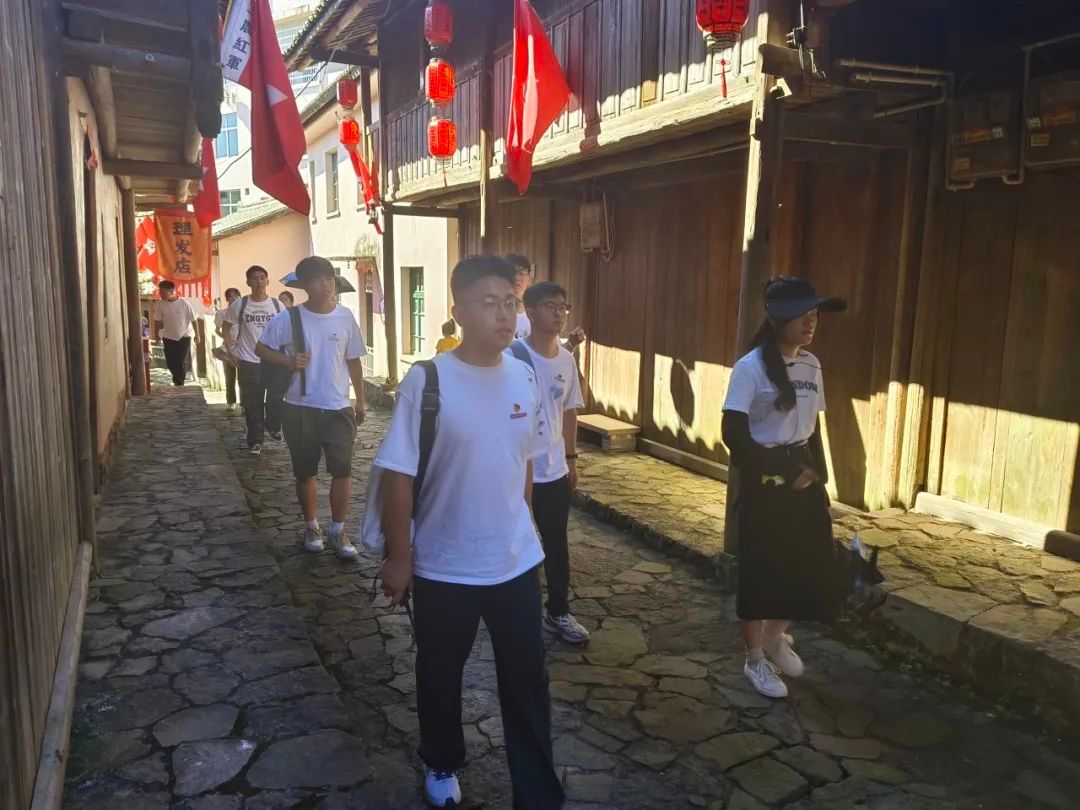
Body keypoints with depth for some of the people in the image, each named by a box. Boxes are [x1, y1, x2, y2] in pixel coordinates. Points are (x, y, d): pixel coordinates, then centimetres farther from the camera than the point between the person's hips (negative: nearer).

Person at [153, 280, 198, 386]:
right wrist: (157, 336, 2)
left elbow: (193, 319, -6)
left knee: (181, 362, -4)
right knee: (170, 362, 4)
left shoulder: (184, 303, -14)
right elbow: (157, 321, 2)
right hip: (168, 338, 2)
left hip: (184, 337, -2)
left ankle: (180, 383, 11)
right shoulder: (160, 304, -7)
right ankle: (177, 379, 32)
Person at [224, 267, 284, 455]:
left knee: (276, 399, 3)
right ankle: (255, 440, 15)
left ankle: (273, 426, 32)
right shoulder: (239, 305, -3)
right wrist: (232, 352, -2)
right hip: (248, 362, -1)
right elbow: (227, 328, 6)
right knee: (252, 404, 4)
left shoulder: (277, 305, 0)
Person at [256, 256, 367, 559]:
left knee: (342, 471, -2)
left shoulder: (345, 317, 0)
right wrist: (288, 361, -17)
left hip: (338, 408, 1)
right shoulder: (288, 318, -6)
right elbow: (261, 349, 2)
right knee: (305, 473, 11)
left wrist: (360, 402, 10)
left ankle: (338, 532, 13)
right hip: (300, 408, -1)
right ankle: (311, 527, 29)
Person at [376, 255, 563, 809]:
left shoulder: (524, 378, -2)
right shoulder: (426, 381, -17)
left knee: (527, 680, 12)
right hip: (443, 568, -3)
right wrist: (398, 557, -10)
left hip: (517, 562, 4)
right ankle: (441, 765, 46)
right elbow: (398, 474, -13)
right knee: (440, 675, 19)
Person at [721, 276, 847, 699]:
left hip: (803, 478, 7)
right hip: (764, 481, -6)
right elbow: (733, 434, -18)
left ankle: (776, 635, 36)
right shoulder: (751, 367, -14)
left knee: (815, 568, 10)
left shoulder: (811, 365, 6)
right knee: (760, 571, 4)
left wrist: (818, 478, 10)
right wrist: (782, 471, -17)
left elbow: (813, 428, 13)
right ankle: (756, 658, 24)